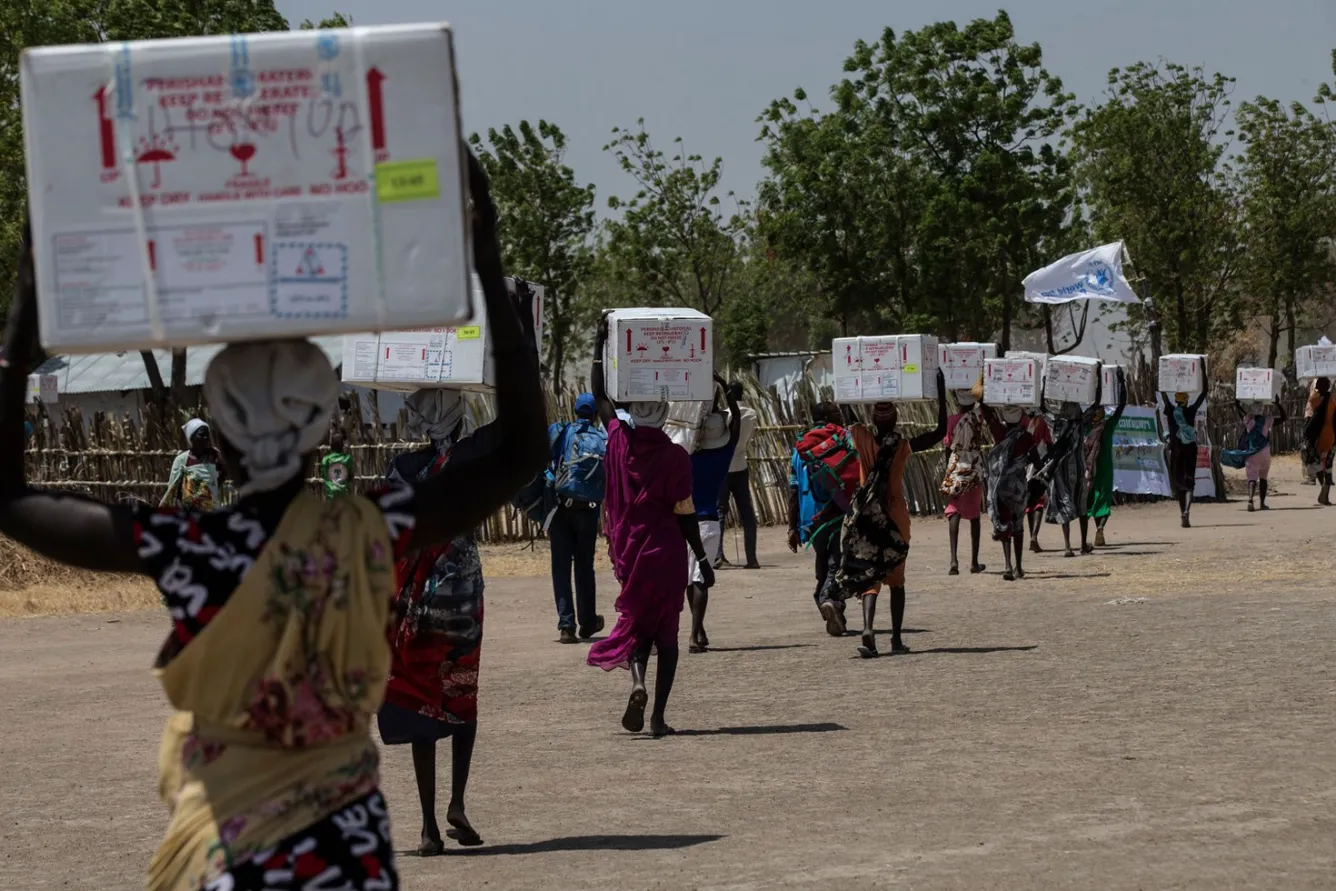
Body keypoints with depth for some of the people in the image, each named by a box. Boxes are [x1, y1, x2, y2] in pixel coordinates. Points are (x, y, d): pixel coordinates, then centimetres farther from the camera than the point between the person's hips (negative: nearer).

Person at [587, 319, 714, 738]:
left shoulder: (619, 440, -4)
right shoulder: (674, 456, -11)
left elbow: (599, 395, 11)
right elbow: (684, 513, -8)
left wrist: (601, 342, 17)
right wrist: (702, 558, 1)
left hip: (629, 550, 2)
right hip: (668, 553, -2)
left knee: (635, 620, 14)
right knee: (667, 631, 7)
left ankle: (637, 682, -16)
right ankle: (659, 716, 2)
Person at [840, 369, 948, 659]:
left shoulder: (861, 438, -7)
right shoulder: (905, 445, -6)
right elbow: (940, 430, 1)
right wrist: (941, 393, 2)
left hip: (866, 516, 0)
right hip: (896, 515, 0)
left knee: (868, 576, 1)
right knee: (896, 578, 14)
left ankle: (868, 628, -24)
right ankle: (896, 638, 12)